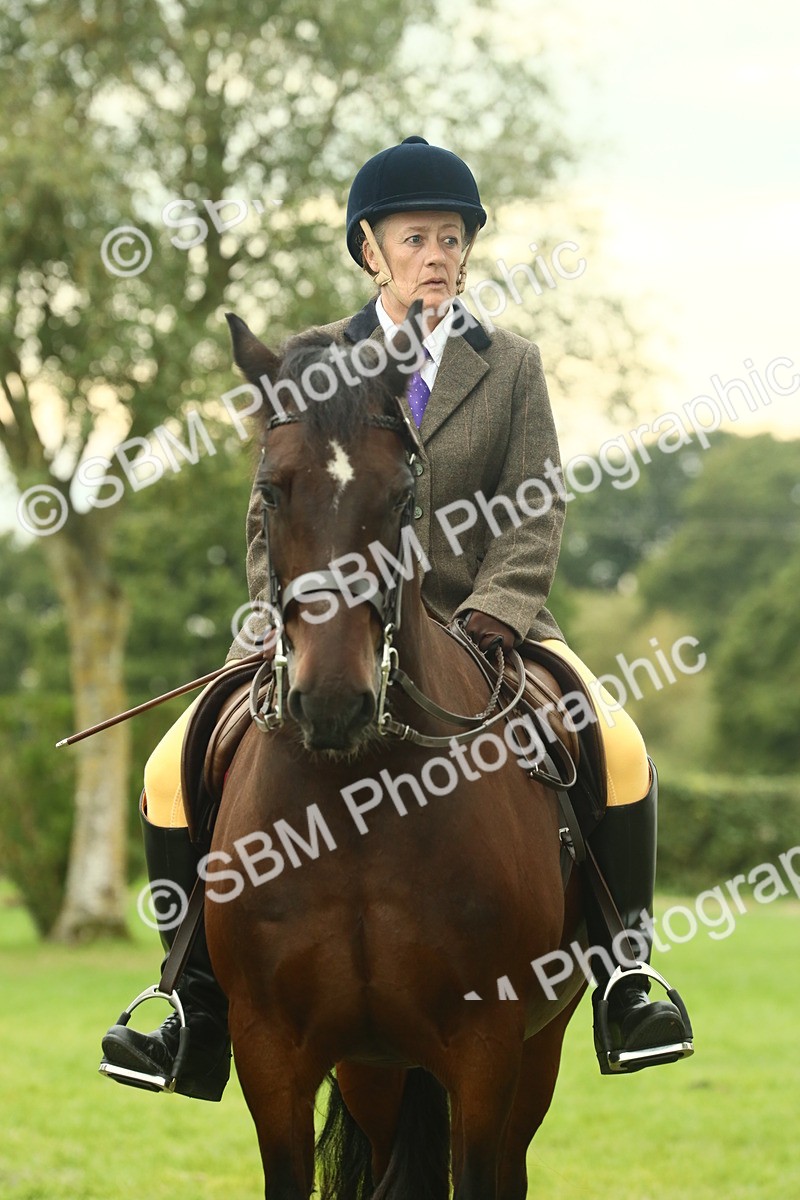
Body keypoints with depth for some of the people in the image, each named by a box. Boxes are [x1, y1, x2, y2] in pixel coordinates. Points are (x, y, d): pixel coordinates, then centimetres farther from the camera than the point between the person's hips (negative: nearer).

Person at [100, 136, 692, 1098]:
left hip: (480, 629, 0)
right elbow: (275, 514, 8)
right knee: (174, 776, -16)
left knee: (620, 750, -25)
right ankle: (200, 1004, -4)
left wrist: (493, 611, -17)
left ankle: (623, 981, -9)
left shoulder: (511, 367, 9)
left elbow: (536, 512, 1)